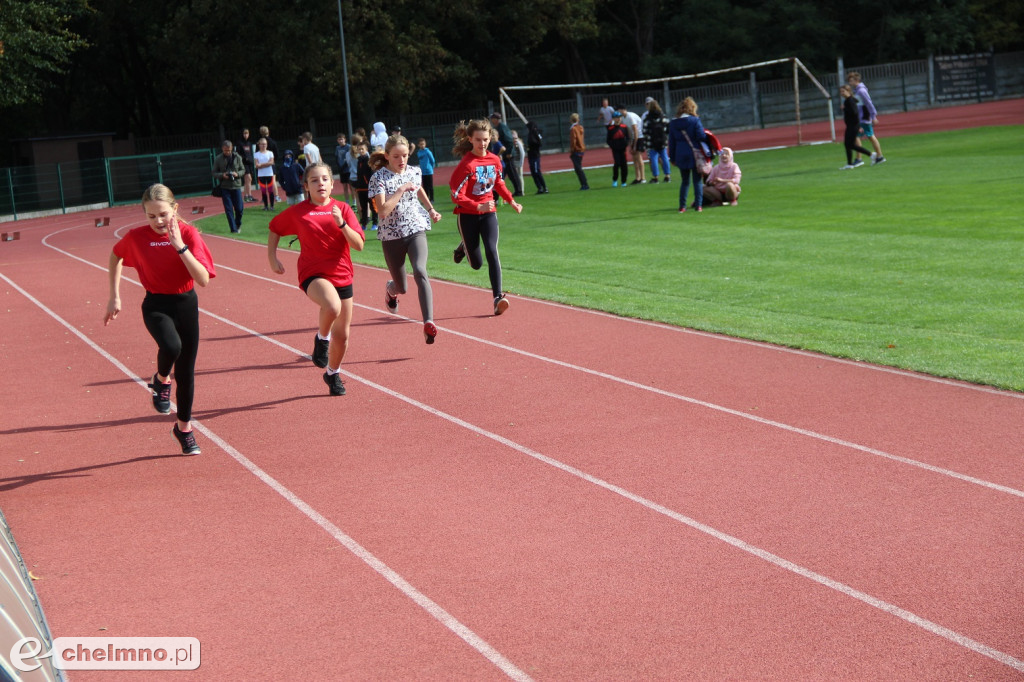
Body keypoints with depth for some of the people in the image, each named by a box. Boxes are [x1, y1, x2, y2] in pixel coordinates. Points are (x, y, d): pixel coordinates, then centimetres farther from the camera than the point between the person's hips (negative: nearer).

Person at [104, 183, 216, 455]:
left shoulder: (189, 234, -12)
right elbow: (116, 256, 12)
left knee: (186, 371, 9)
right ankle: (161, 380, 1)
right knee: (171, 346, -33)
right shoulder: (136, 237, -10)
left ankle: (184, 427, 30)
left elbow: (204, 279, -21)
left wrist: (180, 246, -29)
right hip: (156, 305, -1)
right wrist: (114, 297, 8)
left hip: (186, 304, 1)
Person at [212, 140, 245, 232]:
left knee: (239, 208, 1)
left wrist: (237, 174, -13)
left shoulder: (237, 157, 1)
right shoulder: (218, 159, -2)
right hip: (224, 187, -1)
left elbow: (243, 170, 8)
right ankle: (234, 229, 2)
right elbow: (214, 173, 2)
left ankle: (238, 224, 29)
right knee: (229, 209, -3)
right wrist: (222, 175, -18)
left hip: (236, 186, 1)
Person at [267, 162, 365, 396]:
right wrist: (272, 257, 6)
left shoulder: (342, 208, 0)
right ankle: (322, 338, -4)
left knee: (342, 334, 10)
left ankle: (333, 374, 36)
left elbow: (359, 244, -8)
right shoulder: (297, 212, -2)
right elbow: (275, 229, 16)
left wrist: (341, 223, -22)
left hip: (342, 275, 3)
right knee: (332, 306, -36)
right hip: (313, 274, -3)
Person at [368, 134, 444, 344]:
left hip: (416, 230, 2)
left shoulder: (414, 172, 3)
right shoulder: (379, 178, -12)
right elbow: (383, 211, -23)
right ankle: (390, 289, 52)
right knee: (401, 288, 12)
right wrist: (401, 190, -23)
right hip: (391, 236, -2)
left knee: (420, 272, -26)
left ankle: (428, 322, -34)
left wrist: (431, 210, 16)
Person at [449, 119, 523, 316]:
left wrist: (512, 201, 21)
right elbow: (456, 195, -20)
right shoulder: (466, 164, -17)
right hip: (468, 216, -3)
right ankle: (465, 247, 42)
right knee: (476, 263, 5)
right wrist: (478, 207, -30)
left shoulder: (494, 160, 1)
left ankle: (498, 298, -21)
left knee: (492, 251, -18)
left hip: (488, 213, 3)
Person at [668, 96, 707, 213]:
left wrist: (672, 158, 13)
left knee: (685, 181, 14)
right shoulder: (695, 120, -8)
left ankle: (682, 206, 9)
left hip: (680, 156, 4)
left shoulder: (673, 123, 5)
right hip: (695, 155, -4)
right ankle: (699, 205, -1)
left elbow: (671, 142, 8)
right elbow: (701, 136, -15)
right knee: (697, 180, 5)